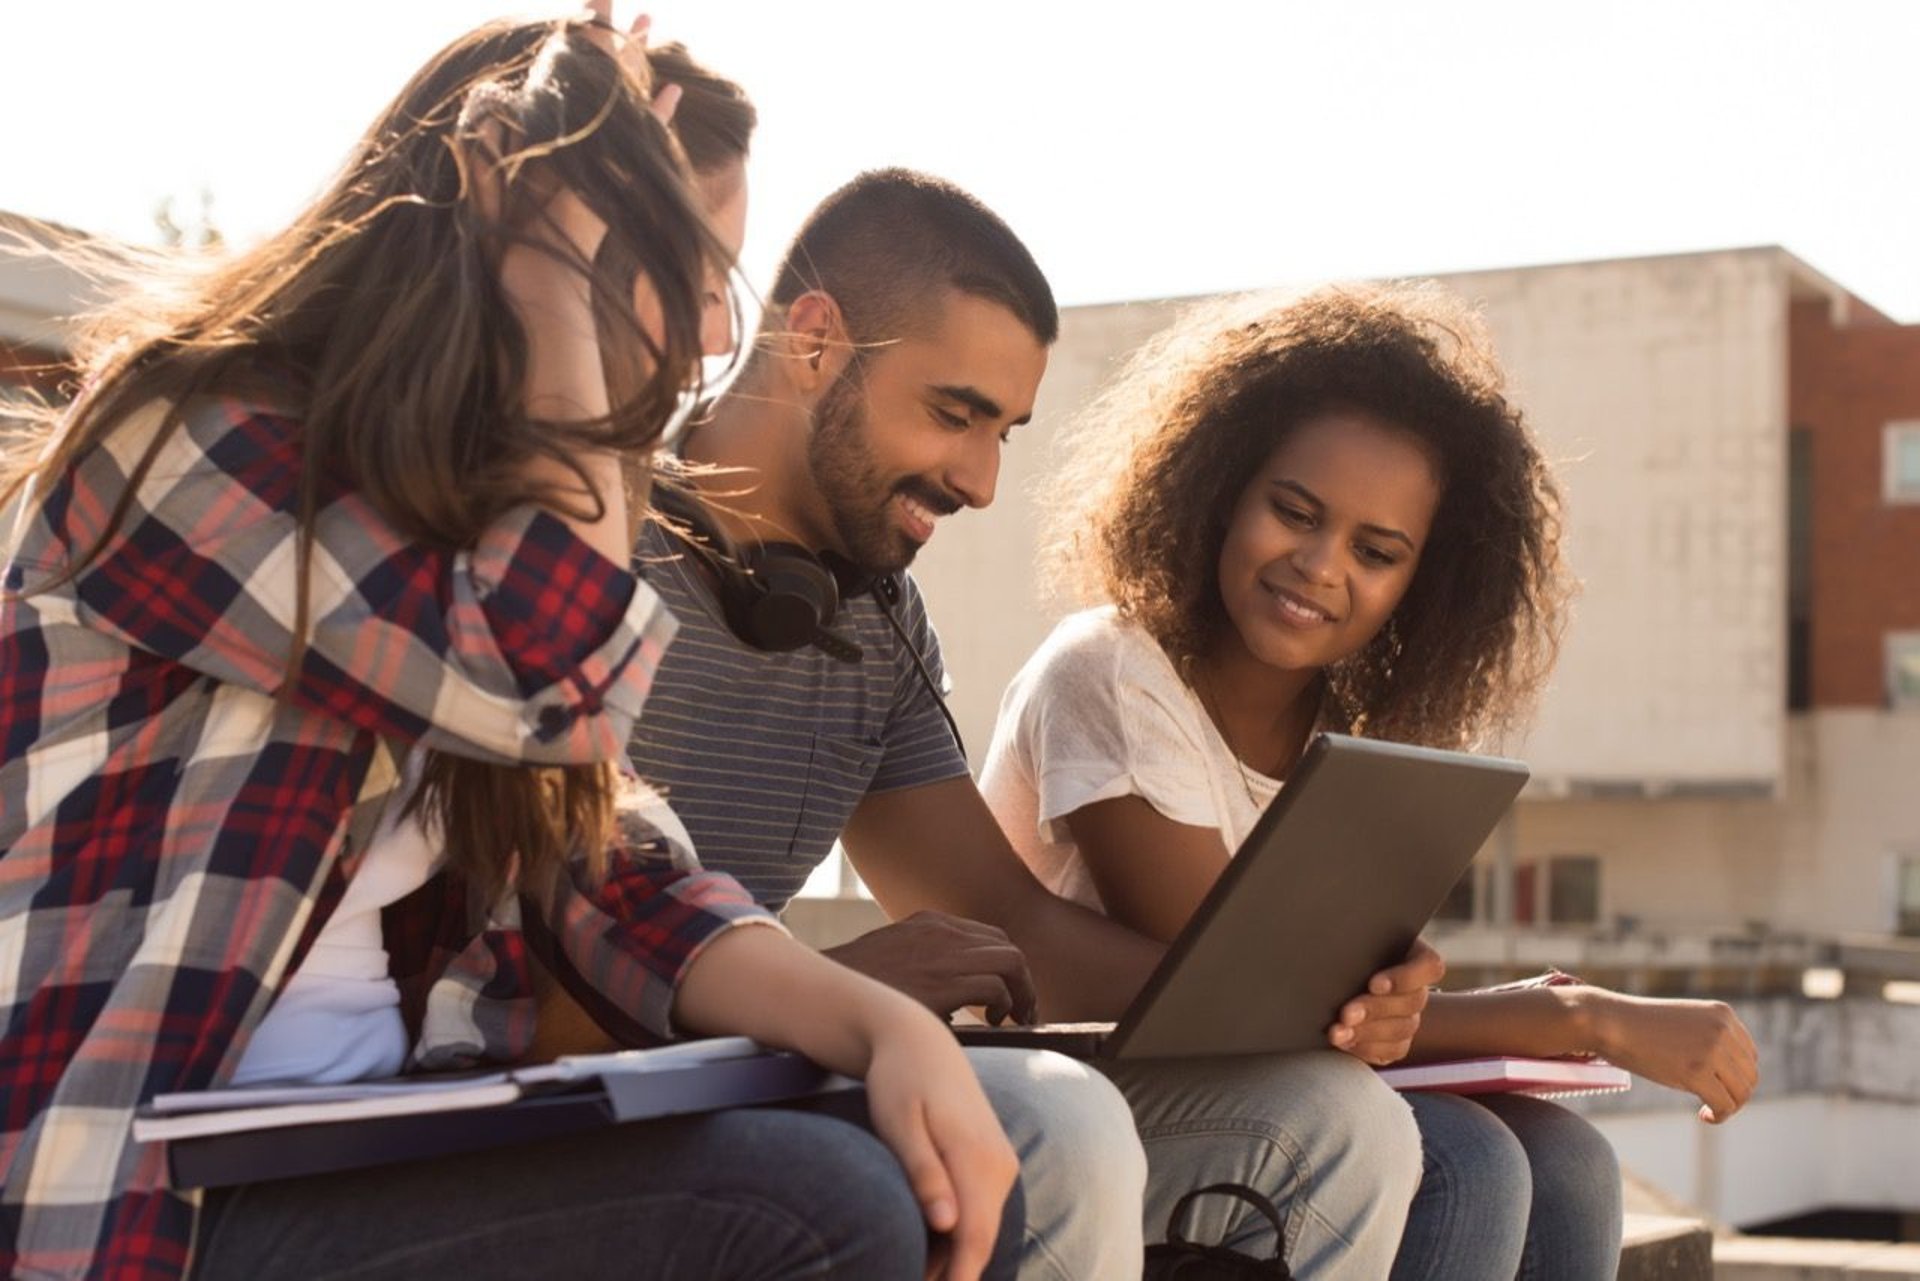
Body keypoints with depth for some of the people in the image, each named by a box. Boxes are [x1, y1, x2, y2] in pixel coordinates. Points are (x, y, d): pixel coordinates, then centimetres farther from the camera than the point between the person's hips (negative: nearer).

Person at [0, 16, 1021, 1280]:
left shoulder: (454, 505, 15)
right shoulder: (199, 438, -9)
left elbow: (618, 880, 6)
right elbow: (557, 678, -21)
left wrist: (884, 1021, -11)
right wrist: (556, 279, -11)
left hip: (382, 1152, 8)